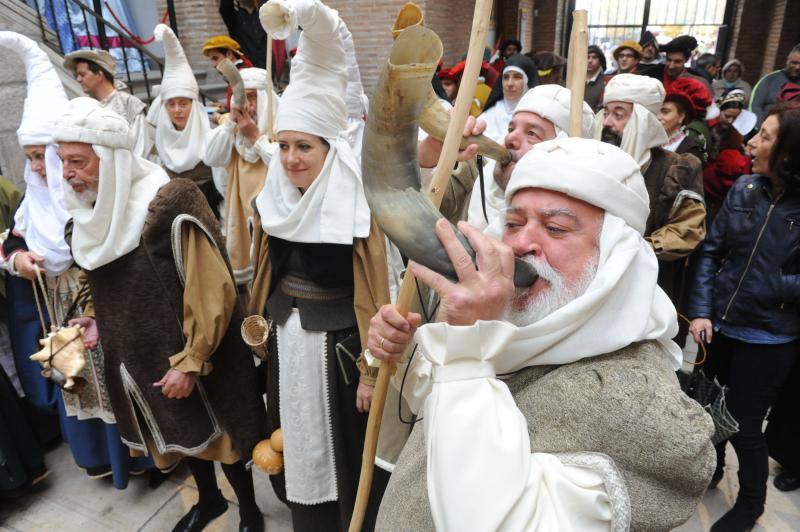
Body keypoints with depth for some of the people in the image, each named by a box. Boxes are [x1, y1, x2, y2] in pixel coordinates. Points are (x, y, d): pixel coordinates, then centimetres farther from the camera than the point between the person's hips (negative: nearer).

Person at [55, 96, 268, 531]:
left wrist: (190, 362, -20)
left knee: (217, 431, 12)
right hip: (138, 361, 7)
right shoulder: (91, 213, 1)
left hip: (190, 362, -7)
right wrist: (95, 325, 2)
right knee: (181, 433, 24)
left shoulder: (170, 206, -24)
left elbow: (211, 292, -23)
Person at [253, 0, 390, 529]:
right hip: (286, 342, 5)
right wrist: (260, 322, 8)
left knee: (343, 454, 12)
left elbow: (373, 296, -14)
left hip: (337, 345, -5)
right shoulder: (274, 199, -3)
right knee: (296, 447, 20)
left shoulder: (357, 210, -16)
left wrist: (371, 370, -12)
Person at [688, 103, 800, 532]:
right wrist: (700, 310, -8)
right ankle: (708, 468, 49)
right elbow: (710, 251, -2)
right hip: (717, 323, 4)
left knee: (743, 425, 8)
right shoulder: (744, 188, -4)